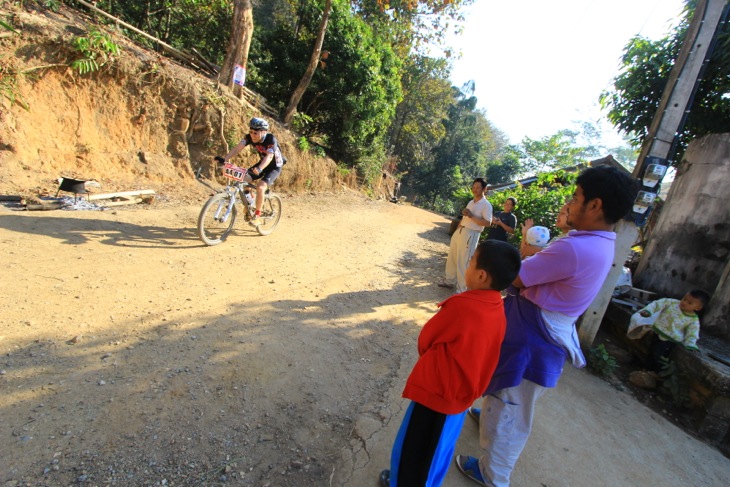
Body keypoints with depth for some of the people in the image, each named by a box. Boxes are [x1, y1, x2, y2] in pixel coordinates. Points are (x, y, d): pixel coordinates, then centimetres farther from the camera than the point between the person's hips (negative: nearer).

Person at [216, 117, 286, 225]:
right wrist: (224, 159, -38)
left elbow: (269, 156, -42)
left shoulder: (271, 139, -29)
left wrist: (259, 169, -59)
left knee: (260, 187, -26)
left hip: (274, 166, -6)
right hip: (262, 163, 6)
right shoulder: (249, 137, -14)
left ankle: (257, 216, -11)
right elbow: (237, 148, -22)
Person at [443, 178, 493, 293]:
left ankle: (461, 290, 3)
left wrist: (471, 216, -25)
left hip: (470, 235, -8)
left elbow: (487, 222, -21)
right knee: (451, 258, 15)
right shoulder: (471, 202, 15)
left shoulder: (486, 205, -10)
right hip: (459, 232, 8)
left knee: (462, 262, -7)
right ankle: (449, 281, 32)